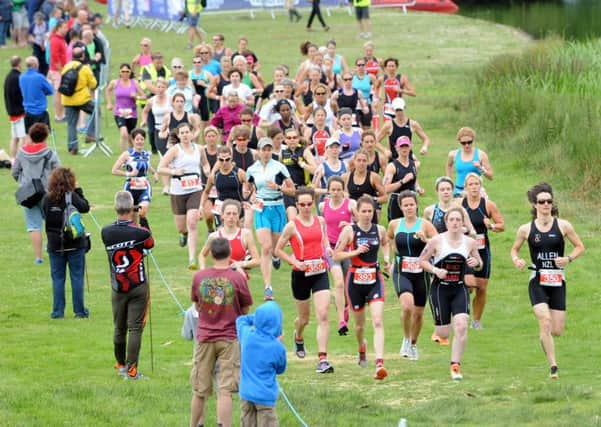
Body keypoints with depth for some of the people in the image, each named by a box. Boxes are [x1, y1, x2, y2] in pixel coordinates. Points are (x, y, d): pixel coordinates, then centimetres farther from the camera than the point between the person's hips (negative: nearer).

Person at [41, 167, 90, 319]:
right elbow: (85, 208, -5)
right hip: (75, 244, -2)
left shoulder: (47, 199, -4)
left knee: (57, 278, 10)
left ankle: (58, 311, 8)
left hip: (55, 244, 2)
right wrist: (78, 191, 2)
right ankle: (79, 311, 9)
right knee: (77, 277, 7)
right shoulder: (72, 196, -14)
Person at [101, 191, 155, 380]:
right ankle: (132, 369, -5)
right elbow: (150, 244, 8)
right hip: (138, 286, -3)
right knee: (135, 328, -2)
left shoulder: (106, 232, -6)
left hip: (118, 288, 3)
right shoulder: (140, 232, -13)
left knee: (119, 328, 15)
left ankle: (120, 364, 29)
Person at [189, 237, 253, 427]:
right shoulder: (238, 278, -10)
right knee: (225, 390, -3)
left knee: (200, 391, 12)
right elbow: (245, 310, 2)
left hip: (204, 338, 2)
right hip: (229, 338, -2)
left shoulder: (198, 277, -4)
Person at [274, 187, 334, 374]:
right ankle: (298, 337, 51)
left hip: (320, 273, 2)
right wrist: (295, 262, -14)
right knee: (304, 318, 14)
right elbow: (278, 250, -2)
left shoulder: (320, 221, 4)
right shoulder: (292, 226, -8)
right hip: (301, 274, -2)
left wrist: (327, 248, 2)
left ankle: (323, 359, -15)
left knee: (323, 315, -13)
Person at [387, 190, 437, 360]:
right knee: (407, 305, -26)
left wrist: (425, 239, -25)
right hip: (401, 272, 0)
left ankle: (413, 344, 33)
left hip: (421, 272, 0)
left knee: (418, 313, 9)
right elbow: (389, 239, 26)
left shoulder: (425, 224, -4)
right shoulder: (394, 225, 4)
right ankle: (406, 340, -5)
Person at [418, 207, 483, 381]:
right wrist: (435, 270, -17)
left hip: (460, 289, 2)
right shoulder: (437, 241, -8)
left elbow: (480, 264, 13)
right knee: (444, 334, 0)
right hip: (440, 288, -1)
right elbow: (422, 260, 0)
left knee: (461, 326, -17)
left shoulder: (470, 242, 0)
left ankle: (456, 366, -6)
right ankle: (438, 328, 41)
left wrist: (476, 263, -11)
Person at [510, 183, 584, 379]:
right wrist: (516, 260, -7)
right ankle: (553, 366, -14)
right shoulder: (526, 229, 0)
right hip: (537, 283, -1)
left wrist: (568, 258, -11)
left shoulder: (563, 226, -1)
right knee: (545, 322, -20)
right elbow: (514, 249, 15)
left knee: (557, 331, 1)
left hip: (558, 283, 1)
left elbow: (580, 247, 8)